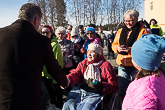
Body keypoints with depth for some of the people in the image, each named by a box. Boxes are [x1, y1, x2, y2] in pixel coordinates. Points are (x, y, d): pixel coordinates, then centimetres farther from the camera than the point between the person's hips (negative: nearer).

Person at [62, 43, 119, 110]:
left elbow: (114, 85, -2)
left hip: (95, 93, -3)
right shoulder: (83, 63, 17)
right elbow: (75, 74, 4)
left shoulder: (105, 65, 2)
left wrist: (100, 86, -20)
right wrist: (68, 80, -19)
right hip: (79, 90, 4)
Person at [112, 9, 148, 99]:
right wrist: (118, 48, -9)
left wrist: (131, 50, -23)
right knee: (122, 88, 13)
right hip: (122, 65, 4)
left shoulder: (142, 31, -3)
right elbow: (114, 44, 14)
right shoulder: (120, 31, 12)